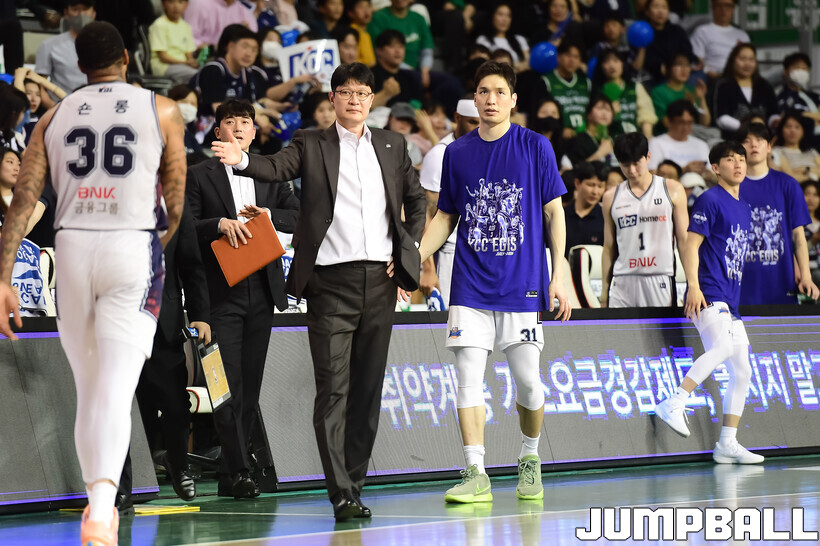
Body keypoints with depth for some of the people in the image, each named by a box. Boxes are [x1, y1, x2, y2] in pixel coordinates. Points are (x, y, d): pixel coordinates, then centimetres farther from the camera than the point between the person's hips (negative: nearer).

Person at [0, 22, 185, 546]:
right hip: (134, 247, -3)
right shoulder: (161, 110, 5)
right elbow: (177, 206, 7)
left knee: (89, 387, 17)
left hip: (72, 247, 3)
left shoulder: (54, 117, 11)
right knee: (116, 390, -11)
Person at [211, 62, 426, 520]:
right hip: (332, 281, -4)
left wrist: (408, 249, 11)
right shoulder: (312, 144, 5)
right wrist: (242, 160, -34)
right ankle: (341, 493, -11)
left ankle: (355, 484, 14)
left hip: (380, 279, 4)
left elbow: (416, 198, 23)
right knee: (333, 388, -9)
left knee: (368, 388, 7)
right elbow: (278, 169, -13)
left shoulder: (392, 145, 15)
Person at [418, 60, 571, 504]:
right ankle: (476, 475, -4)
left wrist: (559, 276, -4)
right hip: (470, 285, 2)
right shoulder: (457, 152, 8)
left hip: (522, 284, -2)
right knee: (467, 377, -6)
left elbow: (554, 213, 3)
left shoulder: (535, 147, 1)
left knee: (528, 382, 1)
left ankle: (530, 460, 25)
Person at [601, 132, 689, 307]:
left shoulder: (672, 190, 7)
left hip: (660, 280, -2)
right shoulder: (611, 198, 12)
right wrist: (604, 290, 10)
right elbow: (609, 248, 15)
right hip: (622, 282, 2)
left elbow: (684, 240, 5)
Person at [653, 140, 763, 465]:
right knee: (722, 347, -32)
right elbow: (691, 245, -9)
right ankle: (673, 404, -32)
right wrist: (694, 286, -20)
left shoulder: (744, 209, 22)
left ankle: (727, 445, 9)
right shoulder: (710, 201, -2)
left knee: (742, 371, 5)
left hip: (729, 302, 9)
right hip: (707, 295, -9)